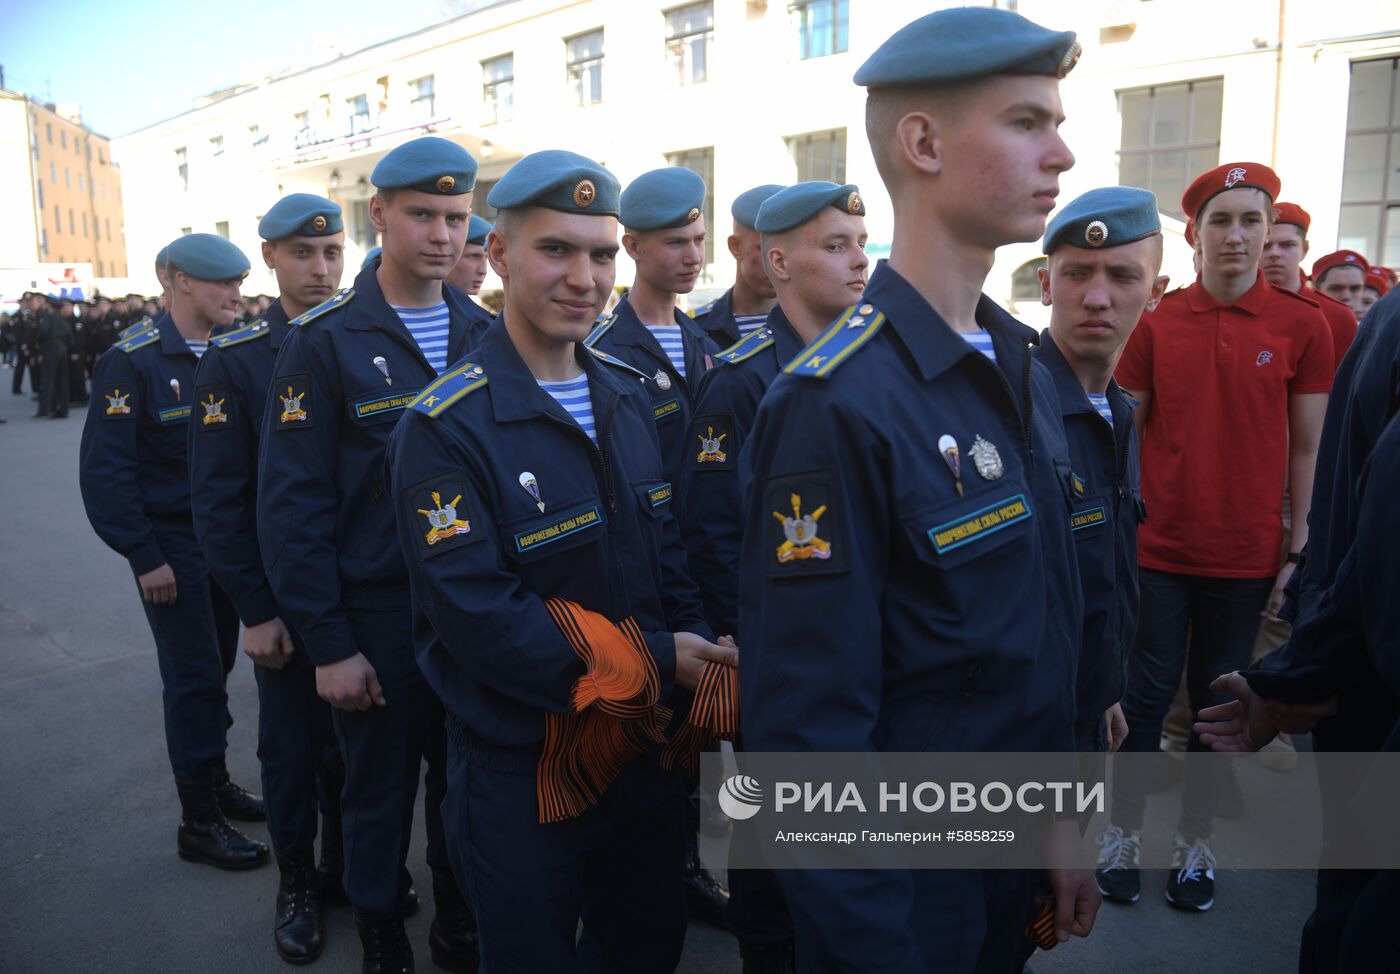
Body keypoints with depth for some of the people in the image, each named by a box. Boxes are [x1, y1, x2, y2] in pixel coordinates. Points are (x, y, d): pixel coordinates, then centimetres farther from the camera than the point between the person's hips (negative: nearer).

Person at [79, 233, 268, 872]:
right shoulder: (133, 362, -12)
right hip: (171, 546, -6)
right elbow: (104, 469, -13)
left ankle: (215, 782, 31)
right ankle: (199, 823, 12)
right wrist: (143, 556, -15)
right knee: (194, 678, -1)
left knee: (215, 669, 14)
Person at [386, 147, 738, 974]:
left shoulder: (630, 396, 3)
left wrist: (705, 669, -8)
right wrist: (656, 665, -23)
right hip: (524, 772, -5)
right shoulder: (446, 428, -18)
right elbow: (475, 617, -23)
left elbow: (668, 553, 7)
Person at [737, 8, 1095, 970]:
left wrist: (1058, 821, 8)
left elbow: (1048, 626, 7)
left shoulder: (1021, 368, 1)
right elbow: (811, 724, -24)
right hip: (902, 890, -7)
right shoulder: (835, 404, -26)